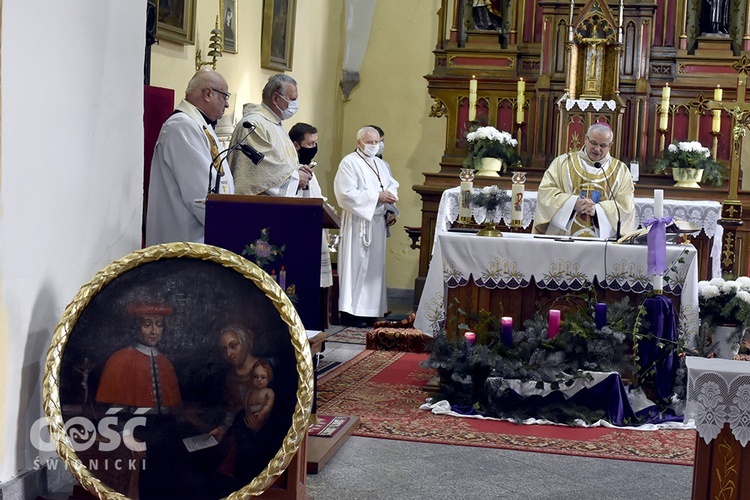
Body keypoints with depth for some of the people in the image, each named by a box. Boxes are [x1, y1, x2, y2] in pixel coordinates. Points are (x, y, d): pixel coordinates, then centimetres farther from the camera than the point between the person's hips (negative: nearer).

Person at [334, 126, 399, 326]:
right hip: (358, 223, -7)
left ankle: (370, 309, 12)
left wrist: (391, 211, 2)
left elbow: (392, 186, 19)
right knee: (357, 264, -7)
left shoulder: (381, 165, 17)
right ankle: (354, 311, -4)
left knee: (375, 264, 8)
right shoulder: (349, 163, -7)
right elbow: (347, 194, -16)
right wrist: (377, 197, -18)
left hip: (378, 222, 7)